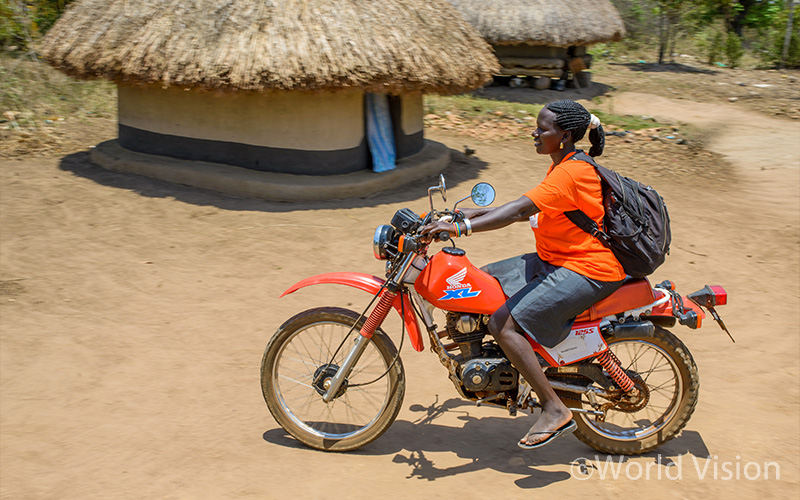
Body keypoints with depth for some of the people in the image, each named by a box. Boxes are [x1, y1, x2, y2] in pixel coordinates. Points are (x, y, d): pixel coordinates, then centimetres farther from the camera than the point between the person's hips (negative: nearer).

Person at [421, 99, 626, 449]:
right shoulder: (564, 165, 11)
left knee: (503, 326, -20)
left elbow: (518, 210, -31)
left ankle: (555, 411, -14)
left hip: (586, 272, -11)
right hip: (555, 261, 11)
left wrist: (462, 228, -36)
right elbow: (527, 210, 19)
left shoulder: (571, 173, -21)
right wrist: (477, 213, 11)